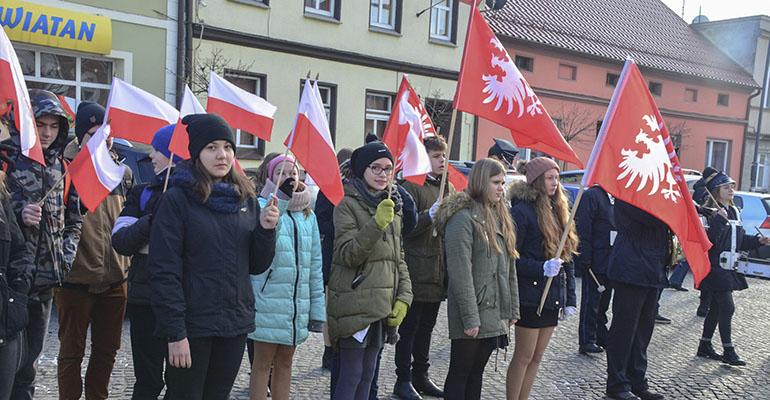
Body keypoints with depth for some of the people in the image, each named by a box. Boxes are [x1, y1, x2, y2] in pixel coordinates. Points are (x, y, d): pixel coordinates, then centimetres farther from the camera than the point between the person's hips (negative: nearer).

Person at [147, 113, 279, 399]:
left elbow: (257, 266, 9)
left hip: (235, 323, 5)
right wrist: (175, 332, -15)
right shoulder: (177, 199, -8)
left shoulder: (245, 198, 7)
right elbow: (163, 271, -12)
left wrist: (266, 229, -8)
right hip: (192, 325, -5)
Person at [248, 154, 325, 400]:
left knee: (285, 362, 16)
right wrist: (279, 204, -29)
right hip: (268, 302, -5)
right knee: (263, 362, 6)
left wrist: (317, 307, 9)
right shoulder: (262, 206, -5)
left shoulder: (307, 214, 11)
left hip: (297, 304, 5)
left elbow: (315, 264, 12)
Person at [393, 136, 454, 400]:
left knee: (426, 327, 17)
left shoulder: (448, 188, 15)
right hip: (417, 271, -7)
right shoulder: (411, 186, -9)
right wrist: (431, 214, -29)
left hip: (438, 271, 7)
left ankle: (421, 377, 29)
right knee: (409, 329, 3)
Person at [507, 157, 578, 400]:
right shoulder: (522, 211, -12)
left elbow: (568, 257, 13)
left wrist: (570, 298, 10)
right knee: (524, 357, 3)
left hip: (553, 297, 7)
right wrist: (542, 268, -25)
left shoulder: (557, 211, 11)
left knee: (536, 358, 13)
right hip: (531, 296, -7)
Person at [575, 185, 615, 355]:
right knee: (591, 302, -1)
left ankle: (601, 336, 26)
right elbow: (583, 231, -17)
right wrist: (585, 260, -21)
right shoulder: (591, 196, -12)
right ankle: (586, 341, 7)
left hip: (610, 263, 8)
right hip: (595, 263, -8)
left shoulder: (614, 198, 14)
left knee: (603, 302, 16)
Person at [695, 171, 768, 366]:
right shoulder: (711, 213, -14)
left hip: (729, 268, 9)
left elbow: (740, 239, 21)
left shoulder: (734, 212, 14)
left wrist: (757, 241, 8)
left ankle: (705, 346, 23)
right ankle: (728, 352, -1)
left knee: (717, 307, 13)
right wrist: (719, 219, -32)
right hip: (715, 267, -9)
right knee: (727, 307, -9)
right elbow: (710, 239, -25)